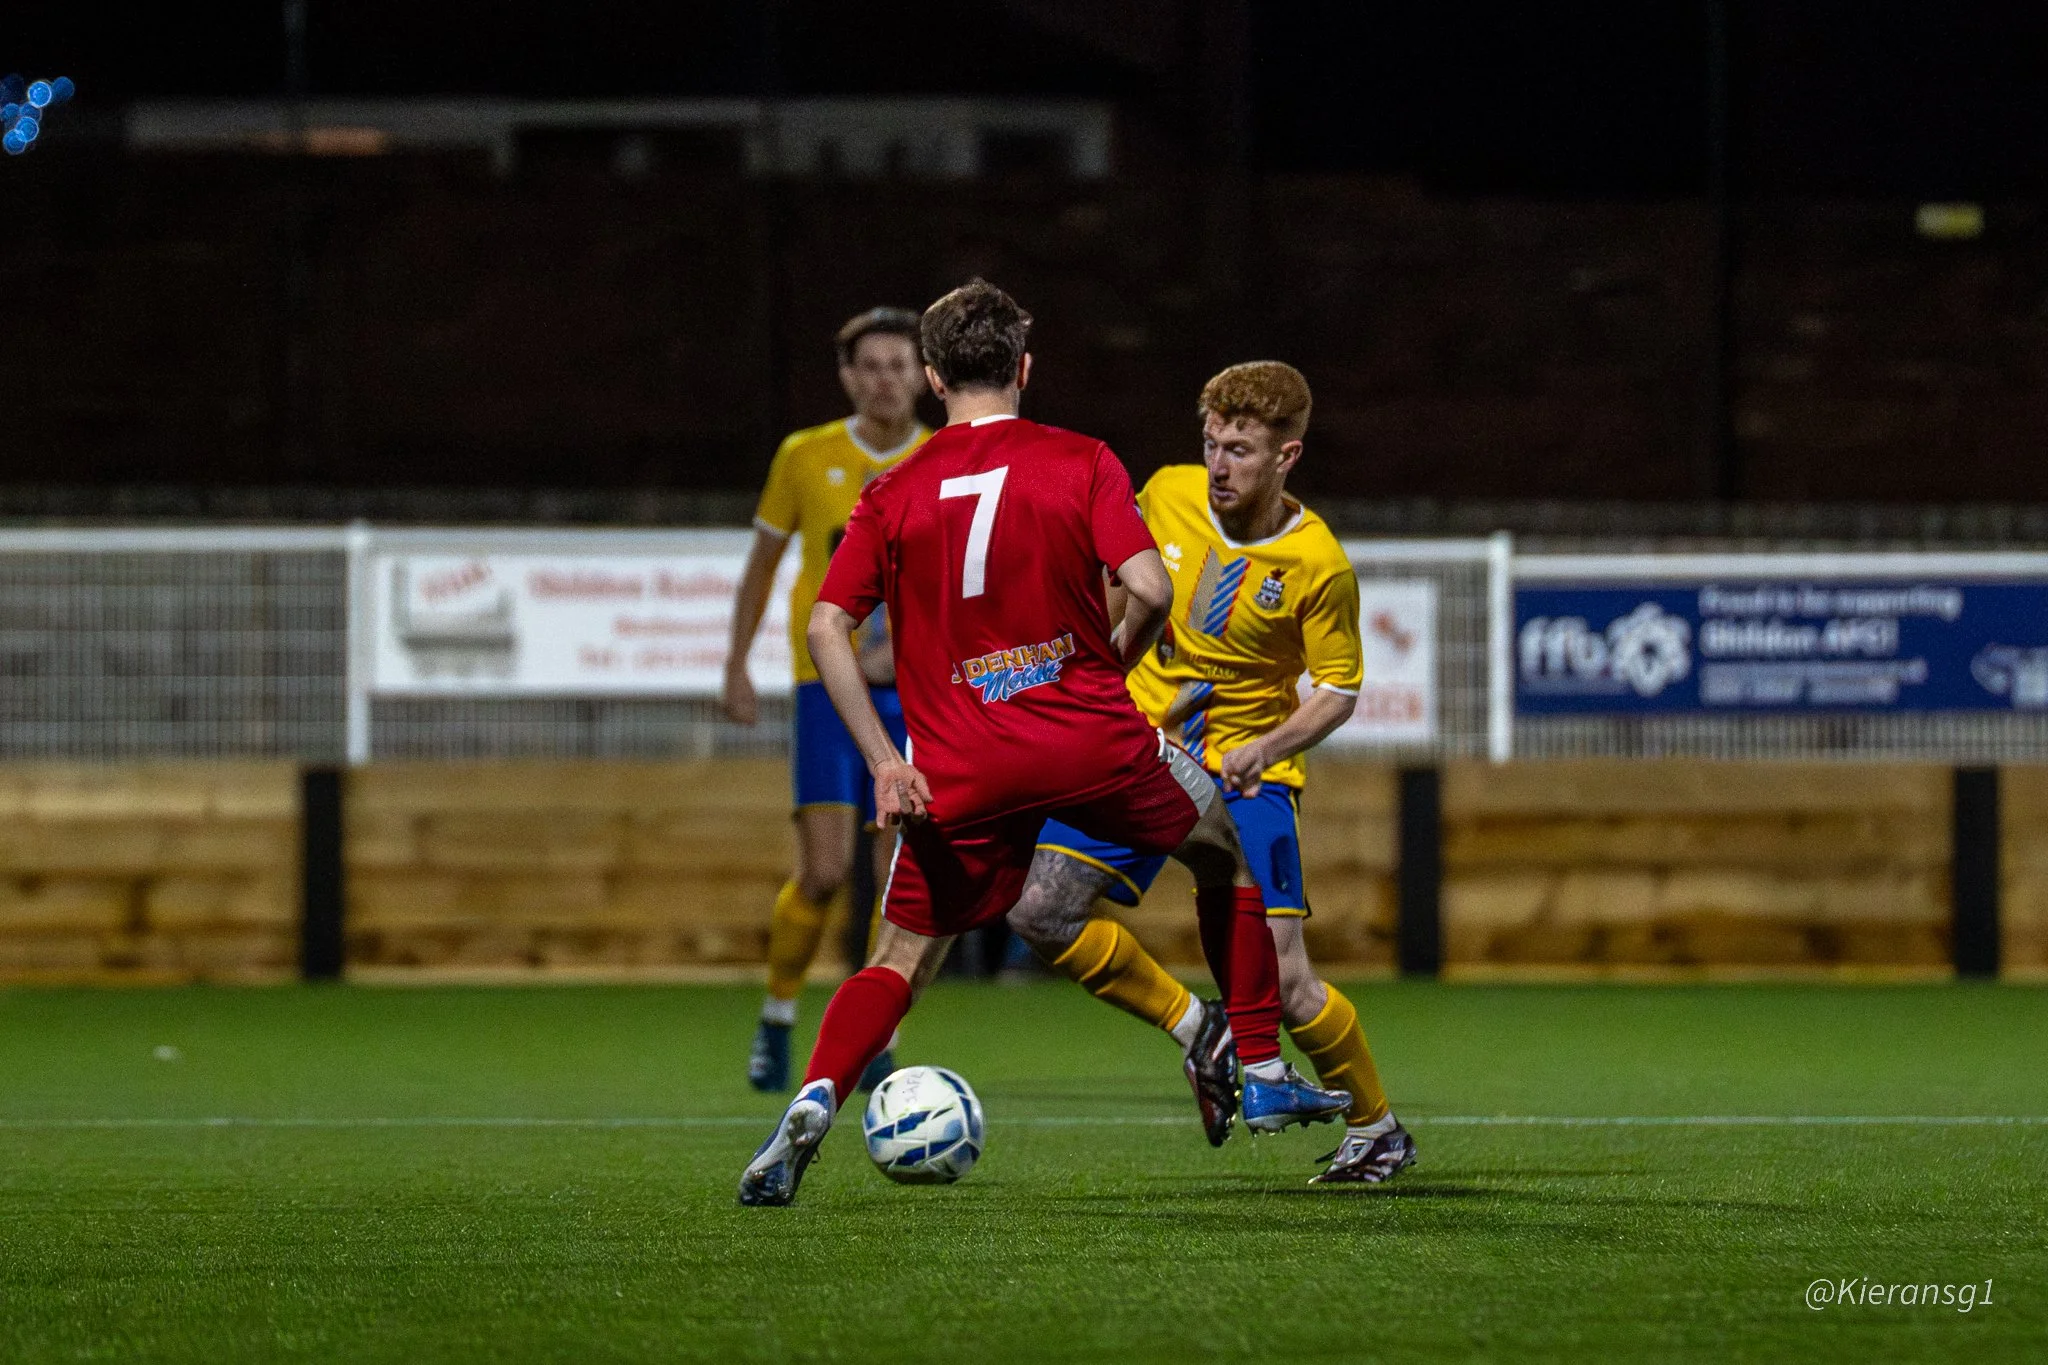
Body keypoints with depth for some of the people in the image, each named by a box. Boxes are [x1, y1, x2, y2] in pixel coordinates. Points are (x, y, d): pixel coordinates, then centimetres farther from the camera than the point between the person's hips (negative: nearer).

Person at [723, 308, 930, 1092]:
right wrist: (737, 667, 12)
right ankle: (777, 1017, 10)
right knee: (825, 871, -12)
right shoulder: (806, 458, 2)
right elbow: (763, 561, 14)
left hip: (912, 696, 1)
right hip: (826, 689, -1)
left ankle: (879, 1047, 11)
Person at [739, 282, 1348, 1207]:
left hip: (959, 769, 1)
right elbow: (1148, 590, -11)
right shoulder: (1081, 463, 0)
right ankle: (1264, 1078, 25)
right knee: (1225, 852, 25)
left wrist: (882, 759, -3)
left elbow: (826, 627, -2)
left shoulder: (894, 494, 5)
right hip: (1091, 737, -1)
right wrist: (1112, 668, 9)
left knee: (903, 957, 10)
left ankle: (814, 1102, -17)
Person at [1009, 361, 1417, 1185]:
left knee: (1282, 985, -11)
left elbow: (1338, 693, -10)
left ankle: (1377, 1132, 15)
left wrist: (1265, 746, -25)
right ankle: (1198, 1032, 11)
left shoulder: (1317, 566, -17)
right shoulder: (1169, 495, -7)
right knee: (1040, 912, -9)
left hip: (1246, 773, -4)